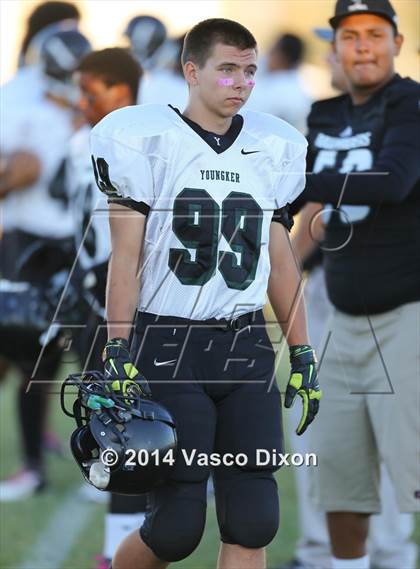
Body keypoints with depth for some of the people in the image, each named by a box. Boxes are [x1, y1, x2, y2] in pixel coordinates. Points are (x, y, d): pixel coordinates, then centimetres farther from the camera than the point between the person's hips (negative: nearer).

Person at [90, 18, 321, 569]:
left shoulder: (272, 149, 10)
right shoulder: (147, 139, -5)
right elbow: (125, 259, -5)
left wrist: (303, 357, 13)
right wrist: (117, 356, -12)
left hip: (246, 344, 5)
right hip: (168, 345, -5)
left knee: (253, 522, -3)